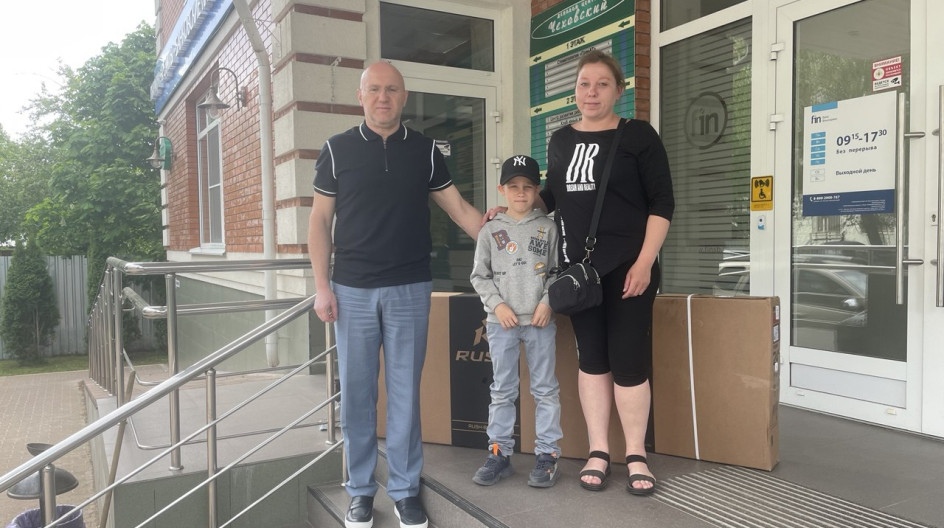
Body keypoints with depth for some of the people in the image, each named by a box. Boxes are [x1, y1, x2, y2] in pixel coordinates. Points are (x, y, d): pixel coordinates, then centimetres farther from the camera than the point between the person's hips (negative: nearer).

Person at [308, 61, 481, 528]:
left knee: (405, 392, 6)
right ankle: (360, 490, 22)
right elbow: (320, 220, 4)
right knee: (357, 392, 7)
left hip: (410, 289, 0)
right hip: (352, 290, 0)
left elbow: (458, 208, 10)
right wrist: (322, 286, -3)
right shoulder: (337, 149, 4)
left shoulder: (425, 150, 7)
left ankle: (405, 490, 19)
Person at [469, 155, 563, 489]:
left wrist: (548, 302, -10)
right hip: (501, 321, 1)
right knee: (502, 390, 9)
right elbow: (479, 276, 5)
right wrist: (497, 303, -7)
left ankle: (548, 455, 15)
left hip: (540, 320, 0)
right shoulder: (490, 231, 5)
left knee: (545, 389, 6)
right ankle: (499, 454, 18)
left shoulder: (548, 228, 4)